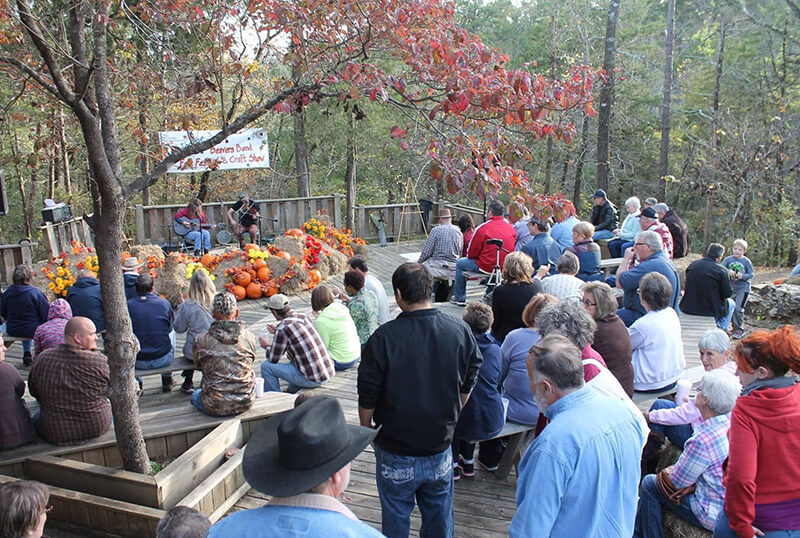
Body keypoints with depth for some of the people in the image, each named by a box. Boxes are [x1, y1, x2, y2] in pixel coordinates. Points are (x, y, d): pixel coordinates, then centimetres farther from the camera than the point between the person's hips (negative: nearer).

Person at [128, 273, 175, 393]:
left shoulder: (128, 305, -11)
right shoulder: (164, 303, -11)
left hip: (138, 363, 1)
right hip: (163, 360, 0)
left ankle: (136, 384, 31)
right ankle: (167, 380, 37)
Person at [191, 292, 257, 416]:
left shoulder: (201, 340, -15)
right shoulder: (249, 337, -12)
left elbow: (199, 365, 3)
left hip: (215, 407, -2)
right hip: (245, 404, 2)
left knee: (195, 395, 32)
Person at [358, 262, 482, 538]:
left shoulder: (384, 337, -21)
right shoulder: (460, 331, -10)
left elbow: (367, 398, -11)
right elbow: (467, 385, 4)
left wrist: (367, 430, 8)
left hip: (396, 454, -3)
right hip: (440, 447, 3)